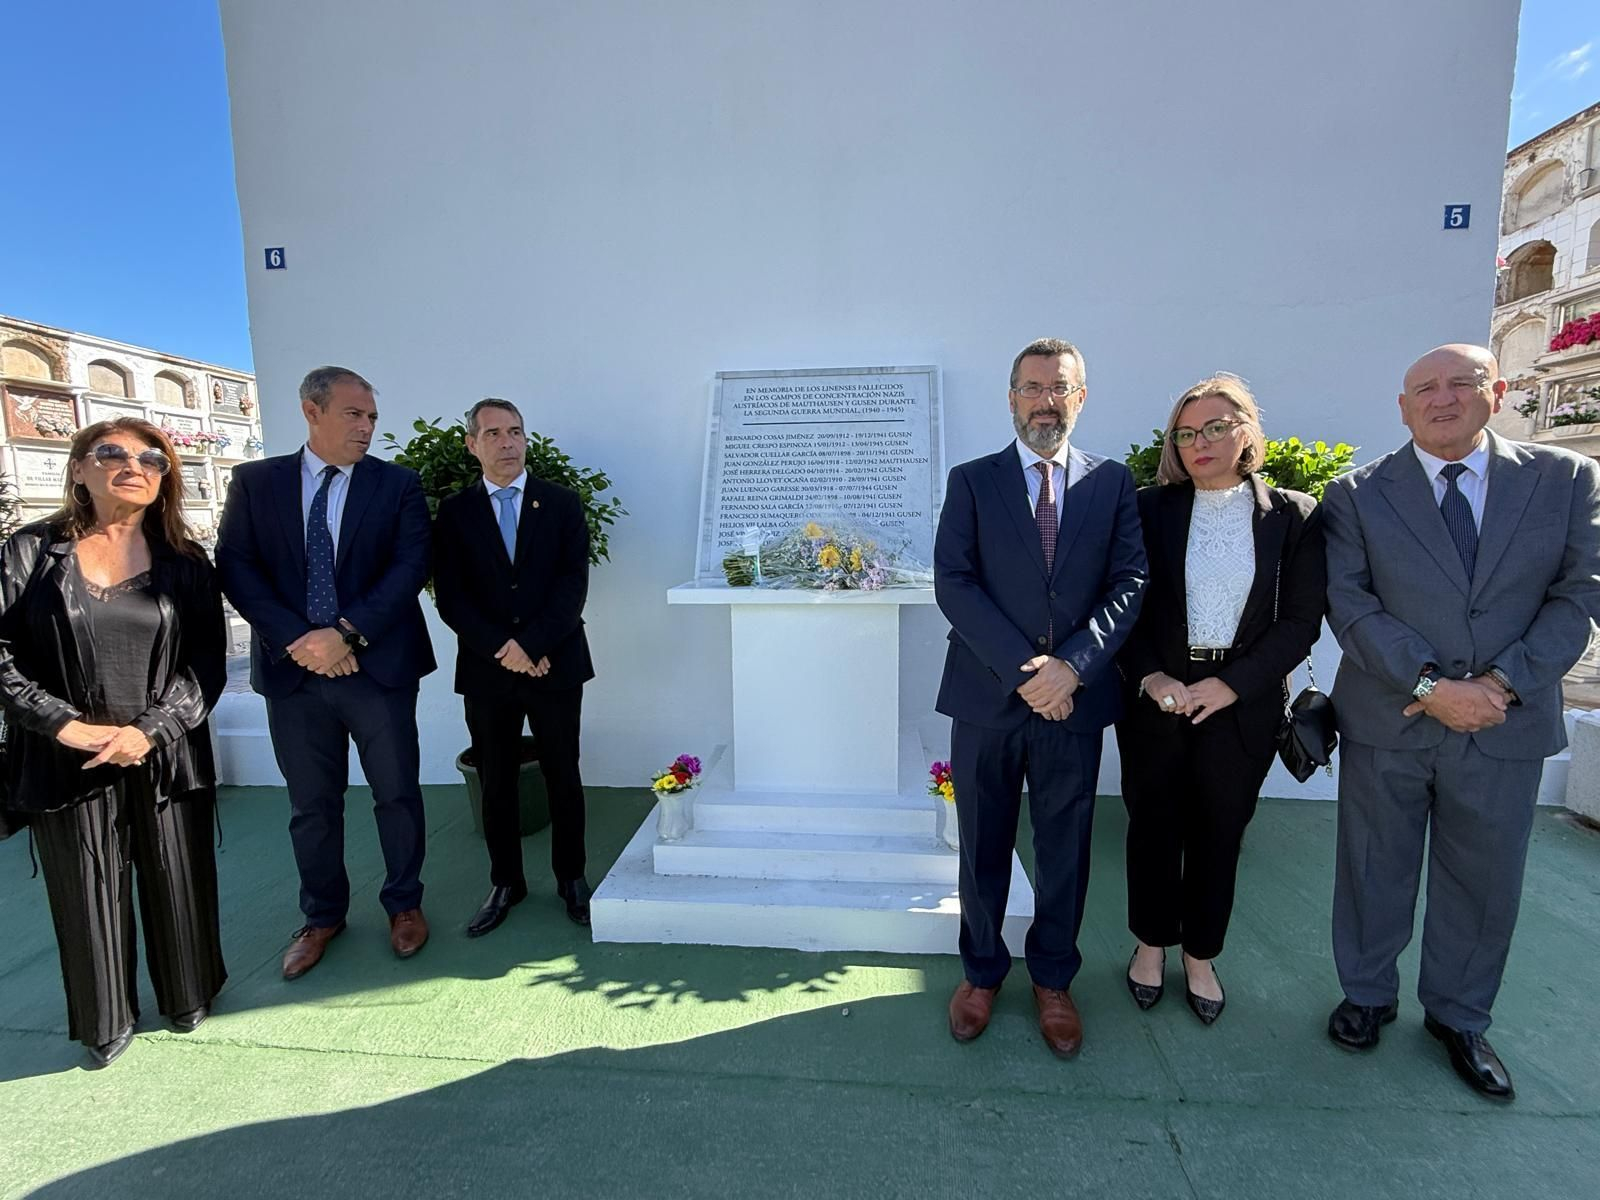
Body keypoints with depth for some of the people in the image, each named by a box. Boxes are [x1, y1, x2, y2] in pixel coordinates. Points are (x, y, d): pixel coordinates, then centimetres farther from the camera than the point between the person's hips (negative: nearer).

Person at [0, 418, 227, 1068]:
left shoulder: (185, 561, 3)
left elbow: (208, 661, -1)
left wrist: (150, 730, -12)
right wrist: (67, 726, -12)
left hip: (166, 757, 1)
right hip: (65, 761, 0)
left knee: (176, 884, 10)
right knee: (88, 896, 11)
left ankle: (187, 994, 33)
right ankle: (106, 1021, 32)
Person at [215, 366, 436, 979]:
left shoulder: (397, 484, 1)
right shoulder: (254, 481, 5)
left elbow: (411, 565, -9)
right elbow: (236, 567, -1)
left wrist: (346, 632, -17)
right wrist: (295, 639, -13)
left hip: (379, 667, -1)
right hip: (293, 669, 1)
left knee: (397, 793, 9)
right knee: (311, 804, 14)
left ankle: (404, 904, 29)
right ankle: (322, 914, 33)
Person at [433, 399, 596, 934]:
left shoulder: (562, 503, 3)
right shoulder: (454, 511, 5)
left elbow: (573, 585, -6)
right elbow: (450, 597, -2)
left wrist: (530, 643, -16)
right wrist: (502, 649, -14)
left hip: (555, 664, -1)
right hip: (486, 670, 1)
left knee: (563, 777, 8)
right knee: (496, 782, 11)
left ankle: (571, 877, 25)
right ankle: (505, 882, 28)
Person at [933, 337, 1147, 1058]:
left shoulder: (1112, 483, 6)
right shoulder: (971, 482, 2)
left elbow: (1129, 582, -1)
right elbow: (952, 583, -7)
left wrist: (1072, 664, -15)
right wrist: (1020, 667, -16)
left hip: (1075, 697, 1)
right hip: (986, 697, -1)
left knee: (1065, 848, 14)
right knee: (983, 845, 13)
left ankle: (1052, 979, 36)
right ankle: (981, 972, 34)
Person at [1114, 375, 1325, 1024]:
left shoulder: (1294, 515, 0)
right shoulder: (1150, 508, 0)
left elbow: (1301, 621, -3)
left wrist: (1231, 684, -13)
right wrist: (1150, 677, -14)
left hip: (1242, 706, 0)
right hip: (1155, 701, 0)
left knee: (1218, 836, 13)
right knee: (1153, 828, 12)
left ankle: (1200, 957, 34)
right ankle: (1151, 944, 34)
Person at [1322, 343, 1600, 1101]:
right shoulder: (1356, 495, -3)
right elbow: (1350, 605, -9)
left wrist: (1500, 683, -14)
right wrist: (1430, 686, -18)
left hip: (1506, 726, 2)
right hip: (1385, 723, -1)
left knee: (1484, 883, 16)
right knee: (1374, 871, 13)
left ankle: (1458, 1017, 39)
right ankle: (1367, 995, 36)